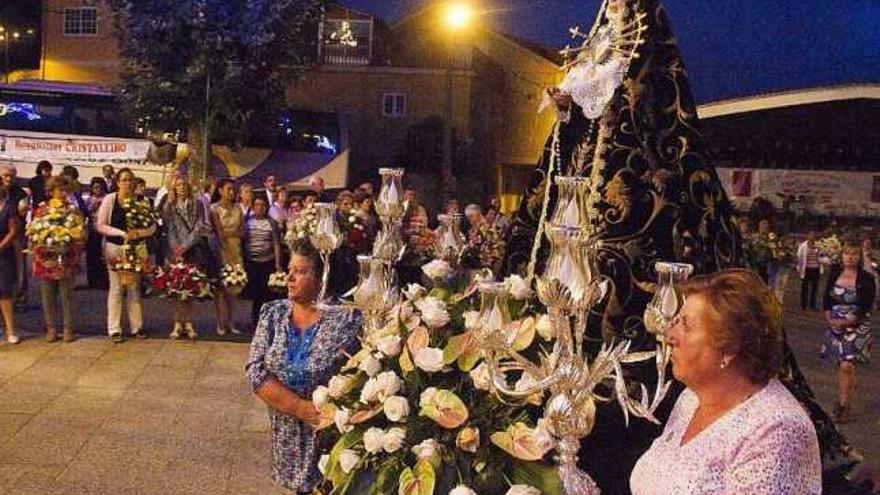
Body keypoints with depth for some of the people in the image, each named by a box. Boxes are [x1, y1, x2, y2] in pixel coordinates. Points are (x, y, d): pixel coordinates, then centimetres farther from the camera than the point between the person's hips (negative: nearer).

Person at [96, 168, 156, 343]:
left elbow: (152, 227, 1)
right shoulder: (109, 199, -3)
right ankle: (114, 330, 5)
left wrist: (137, 233, -17)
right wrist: (122, 233, -15)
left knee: (135, 288, 9)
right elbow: (101, 226, -5)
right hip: (115, 247, -2)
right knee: (116, 288, 0)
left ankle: (137, 327, 16)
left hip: (137, 247, 2)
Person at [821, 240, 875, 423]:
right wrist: (829, 317, -4)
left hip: (856, 327, -4)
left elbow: (866, 307, -10)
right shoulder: (834, 273, 2)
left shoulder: (866, 278, -9)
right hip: (835, 324, 4)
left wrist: (847, 322, -15)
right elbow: (827, 297, 8)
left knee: (846, 366, -10)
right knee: (841, 365, 12)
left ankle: (843, 405, -1)